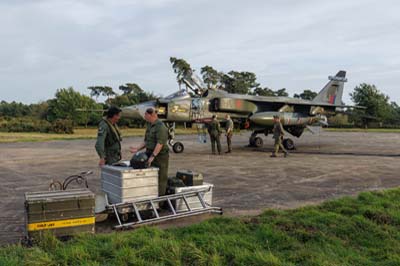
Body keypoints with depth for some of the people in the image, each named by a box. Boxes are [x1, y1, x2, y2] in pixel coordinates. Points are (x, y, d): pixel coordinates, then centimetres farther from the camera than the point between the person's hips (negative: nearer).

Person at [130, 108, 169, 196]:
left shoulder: (160, 126, -16)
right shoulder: (149, 125, 13)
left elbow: (160, 143, -24)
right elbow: (146, 141, 19)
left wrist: (153, 156, -28)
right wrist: (137, 149, 6)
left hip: (160, 155, -9)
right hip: (151, 155, 9)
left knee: (161, 178, -2)